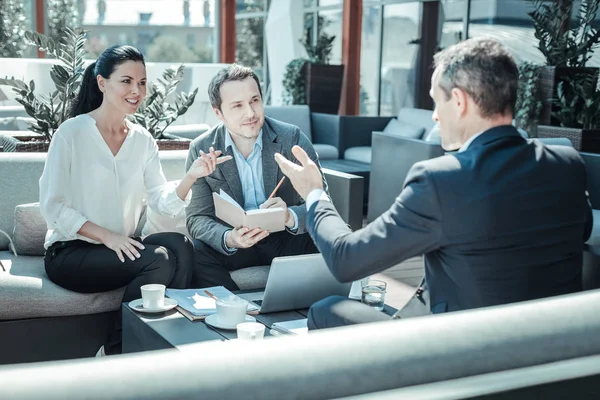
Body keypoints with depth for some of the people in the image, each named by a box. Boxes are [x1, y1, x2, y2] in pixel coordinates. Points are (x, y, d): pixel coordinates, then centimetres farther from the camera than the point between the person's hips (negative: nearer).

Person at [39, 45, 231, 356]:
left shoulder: (143, 140, 8)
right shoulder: (72, 133, -9)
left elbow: (163, 202, -1)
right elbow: (52, 207, -12)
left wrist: (191, 176, -20)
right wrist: (107, 236, -21)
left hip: (122, 246, 5)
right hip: (70, 253, -5)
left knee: (180, 246, -23)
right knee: (160, 261, -27)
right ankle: (113, 354, -9)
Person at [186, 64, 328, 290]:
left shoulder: (292, 138, -9)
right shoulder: (201, 150, -6)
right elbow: (197, 217, -8)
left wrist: (291, 217, -36)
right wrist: (228, 238, -32)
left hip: (287, 238, 0)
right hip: (231, 244, 0)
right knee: (195, 254, -30)